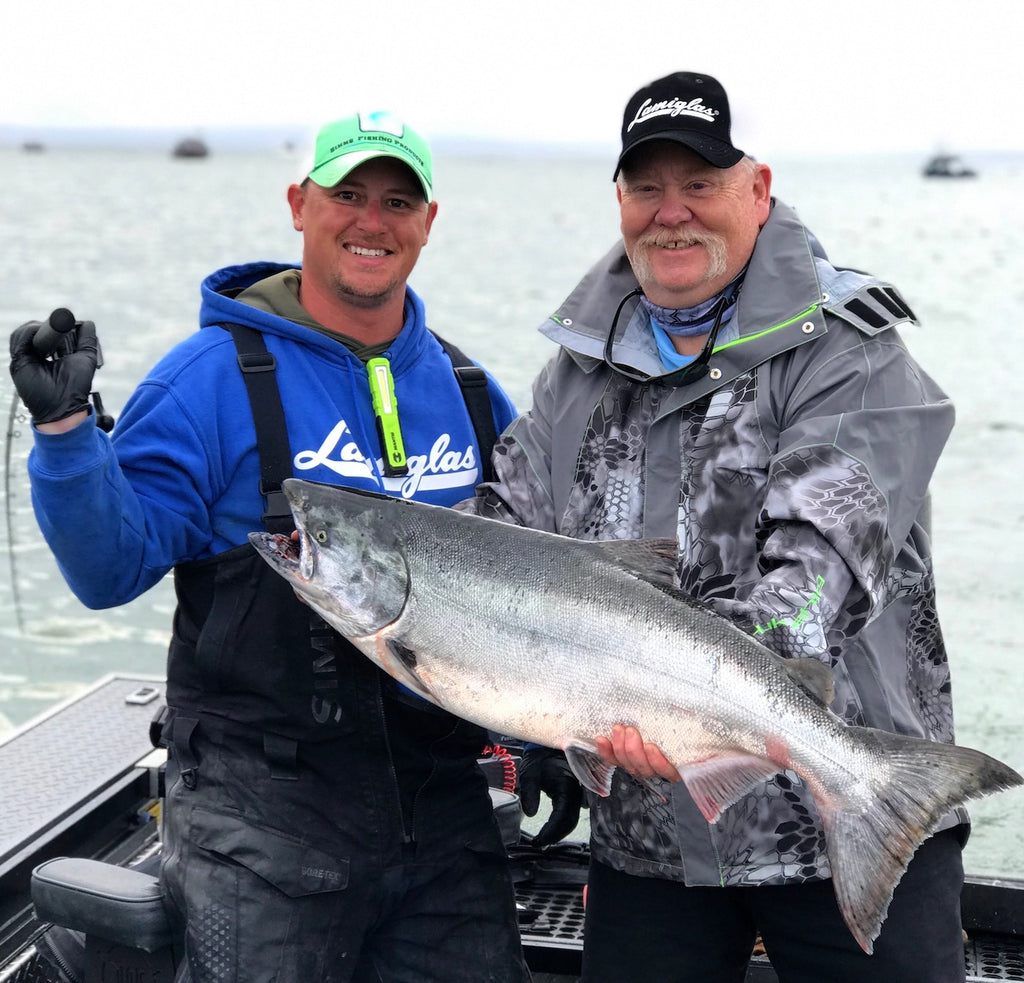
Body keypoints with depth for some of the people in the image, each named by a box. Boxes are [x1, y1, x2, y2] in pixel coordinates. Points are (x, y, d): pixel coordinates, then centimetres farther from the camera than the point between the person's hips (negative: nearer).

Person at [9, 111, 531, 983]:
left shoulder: (471, 394, 8)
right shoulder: (218, 375, -7)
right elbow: (113, 569, -11)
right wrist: (67, 431, -25)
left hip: (445, 812, 5)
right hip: (265, 811, -4)